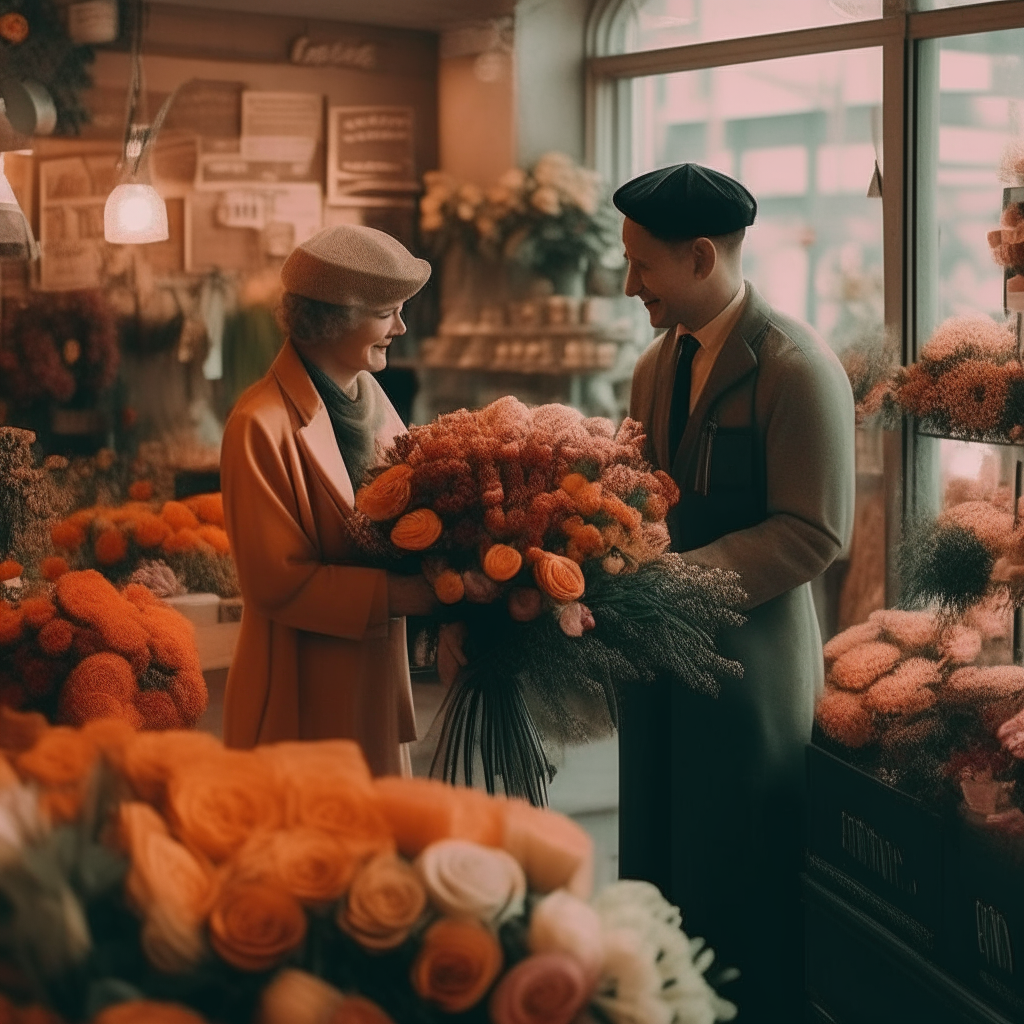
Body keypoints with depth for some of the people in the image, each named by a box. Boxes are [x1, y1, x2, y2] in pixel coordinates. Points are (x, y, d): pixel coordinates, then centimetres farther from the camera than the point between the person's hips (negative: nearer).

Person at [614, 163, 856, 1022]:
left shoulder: (797, 367, -14)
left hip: (748, 666, -7)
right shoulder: (657, 365, 10)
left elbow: (816, 533, -18)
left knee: (736, 895, 4)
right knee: (656, 877, 14)